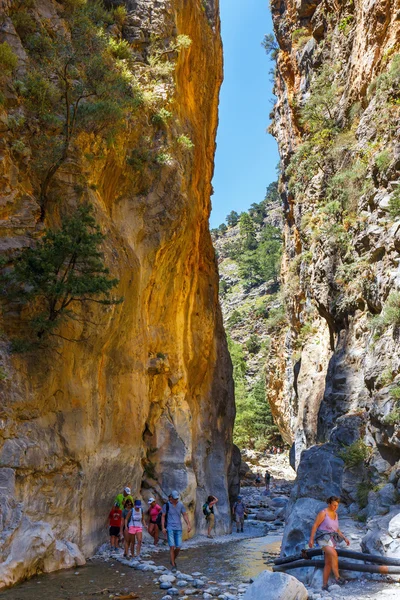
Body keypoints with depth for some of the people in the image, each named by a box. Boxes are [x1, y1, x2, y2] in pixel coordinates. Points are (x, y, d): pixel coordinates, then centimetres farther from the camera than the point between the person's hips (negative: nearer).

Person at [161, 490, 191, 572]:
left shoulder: (180, 505, 2)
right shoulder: (166, 505, -6)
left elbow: (185, 515, 4)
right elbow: (163, 516, -2)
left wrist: (188, 525, -8)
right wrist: (163, 527, -12)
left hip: (178, 529, 3)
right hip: (170, 528, -3)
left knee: (178, 548, 2)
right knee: (172, 547, -10)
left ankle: (173, 560, 31)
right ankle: (173, 566, 3)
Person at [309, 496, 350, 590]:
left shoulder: (335, 514, 13)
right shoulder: (323, 513, -11)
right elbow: (315, 525, -11)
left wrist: (344, 538, 12)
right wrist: (311, 539, -14)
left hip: (331, 539, 8)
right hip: (323, 537, -8)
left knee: (328, 563, 2)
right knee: (334, 554, -29)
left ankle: (324, 585, 8)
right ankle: (337, 577, -21)